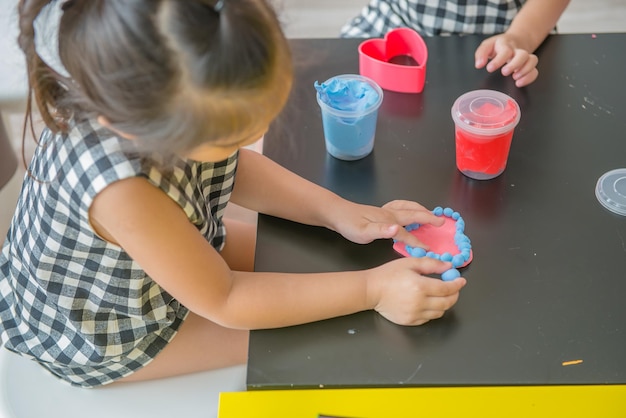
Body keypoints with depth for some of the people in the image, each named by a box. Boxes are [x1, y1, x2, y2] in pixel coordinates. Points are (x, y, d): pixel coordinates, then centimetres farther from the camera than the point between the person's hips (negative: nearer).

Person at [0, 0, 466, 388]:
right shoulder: (125, 192, -47)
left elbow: (235, 169, -4)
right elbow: (223, 302, -31)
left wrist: (338, 211, -14)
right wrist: (372, 288, -30)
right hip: (99, 337, -6)